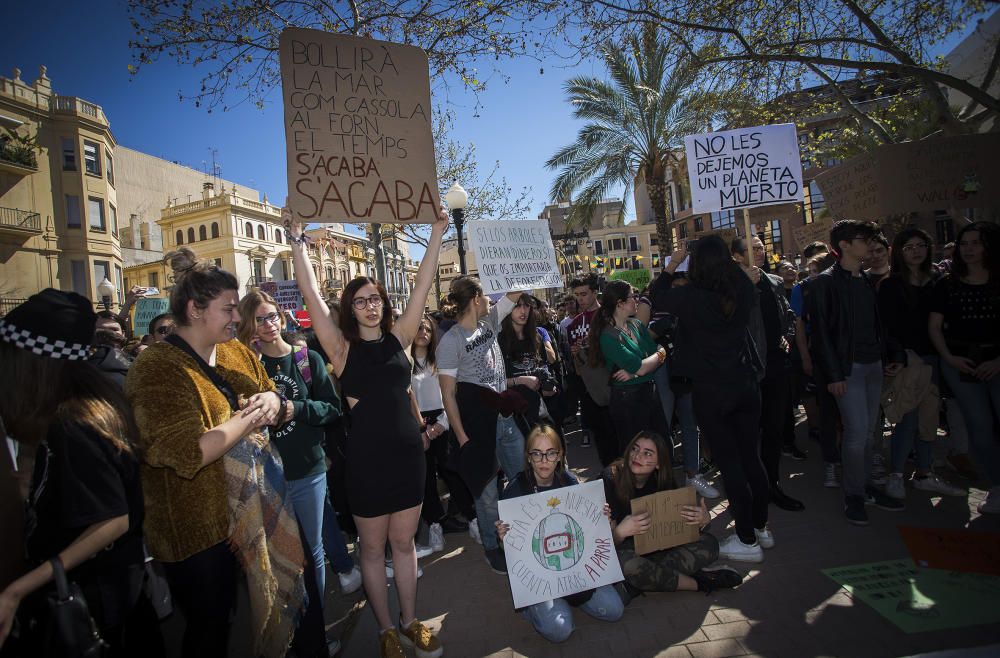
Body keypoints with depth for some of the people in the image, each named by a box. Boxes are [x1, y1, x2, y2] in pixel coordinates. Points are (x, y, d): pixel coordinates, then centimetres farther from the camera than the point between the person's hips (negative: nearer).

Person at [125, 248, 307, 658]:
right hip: (198, 529, -7)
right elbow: (188, 453, -31)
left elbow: (272, 398, 14)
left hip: (255, 506, 7)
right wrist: (249, 417, -20)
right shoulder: (157, 370, -20)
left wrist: (271, 401, -9)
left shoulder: (237, 353, 3)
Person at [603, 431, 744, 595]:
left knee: (709, 543, -11)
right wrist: (621, 531, -42)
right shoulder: (610, 479, -18)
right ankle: (699, 582, -18)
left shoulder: (661, 481, -3)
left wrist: (704, 520, -20)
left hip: (658, 548, 5)